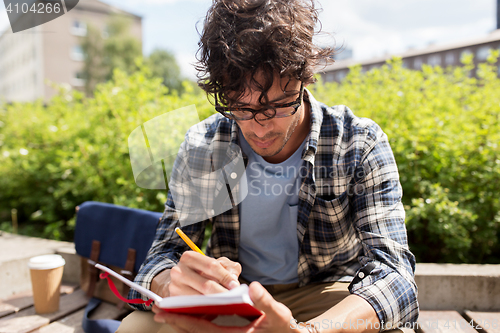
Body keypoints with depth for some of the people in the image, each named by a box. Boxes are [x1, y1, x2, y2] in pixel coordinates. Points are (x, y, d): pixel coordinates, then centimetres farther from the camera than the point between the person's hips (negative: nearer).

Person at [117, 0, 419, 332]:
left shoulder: (360, 144, -16)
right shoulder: (202, 145, -11)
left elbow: (391, 270, -24)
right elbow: (164, 254, -9)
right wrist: (171, 285, -35)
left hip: (327, 297, 0)